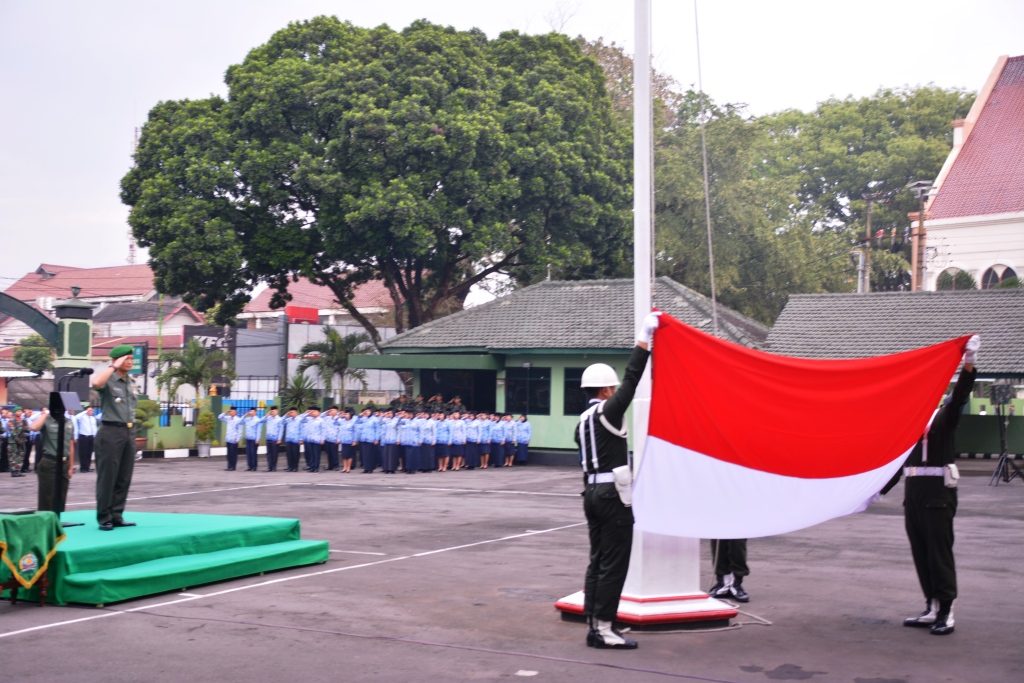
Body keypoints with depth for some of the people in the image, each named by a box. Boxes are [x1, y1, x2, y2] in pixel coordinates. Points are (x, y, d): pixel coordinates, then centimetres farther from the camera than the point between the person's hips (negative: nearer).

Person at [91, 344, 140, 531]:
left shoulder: (130, 382, 15)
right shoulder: (108, 380, -6)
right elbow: (96, 382, -31)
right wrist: (114, 367, -19)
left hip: (129, 432, 7)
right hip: (111, 431, -7)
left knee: (124, 478, 8)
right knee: (107, 477, -3)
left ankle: (117, 516, 14)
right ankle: (104, 518, 2)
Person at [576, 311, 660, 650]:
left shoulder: (583, 420, 14)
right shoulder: (607, 412, -11)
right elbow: (631, 381, -17)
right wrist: (644, 341, -14)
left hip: (592, 491, 9)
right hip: (613, 493, -9)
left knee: (598, 561, 12)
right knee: (613, 564, -5)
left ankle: (594, 623, 15)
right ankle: (603, 628, -4)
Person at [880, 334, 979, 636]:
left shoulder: (945, 416, -1)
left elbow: (960, 394, -19)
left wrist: (969, 364, -34)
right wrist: (880, 489, 15)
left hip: (938, 493, -6)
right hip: (913, 493, 6)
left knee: (939, 551, -5)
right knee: (921, 553, 8)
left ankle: (946, 611, 0)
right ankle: (931, 608, 16)